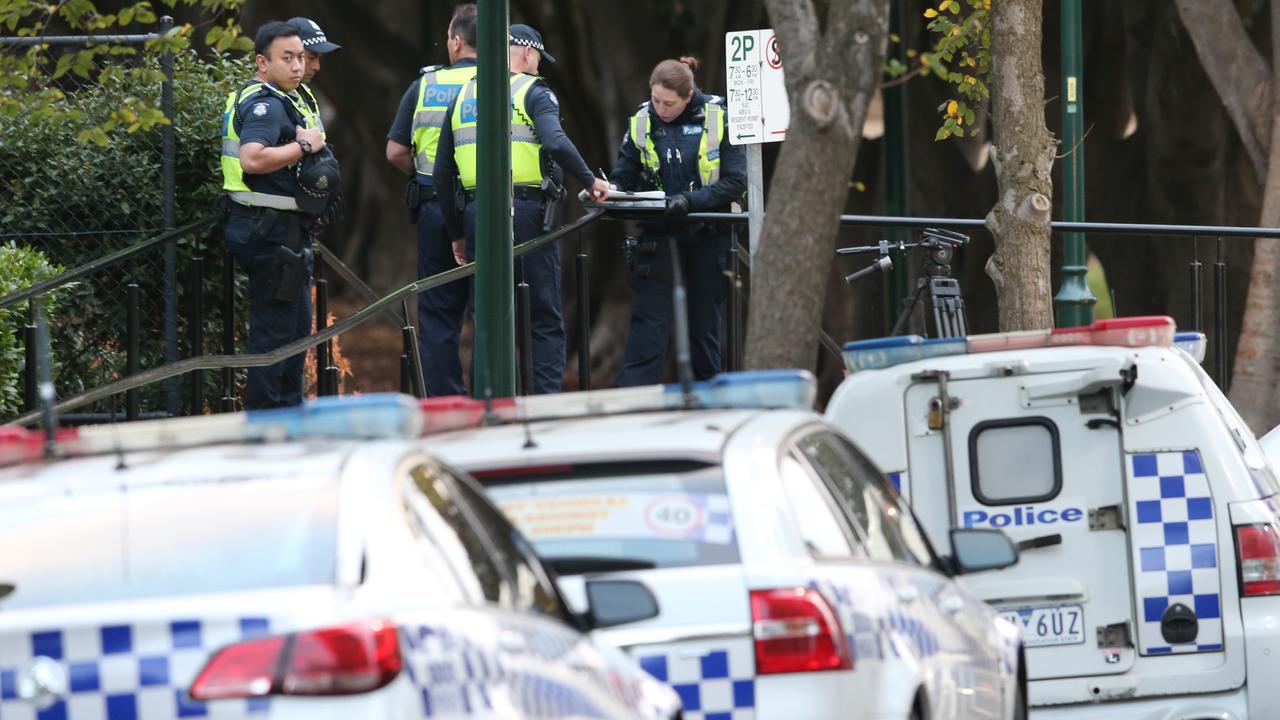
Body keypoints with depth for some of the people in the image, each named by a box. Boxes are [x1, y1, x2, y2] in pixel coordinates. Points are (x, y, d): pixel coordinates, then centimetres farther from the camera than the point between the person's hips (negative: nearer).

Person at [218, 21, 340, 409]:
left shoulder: (281, 100, 17)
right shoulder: (265, 104, -17)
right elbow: (252, 159, -33)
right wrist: (304, 146, -22)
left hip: (283, 230, 11)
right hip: (272, 230, -11)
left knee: (296, 325, 19)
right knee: (274, 330, -6)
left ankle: (289, 409, 28)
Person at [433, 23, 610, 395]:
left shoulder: (463, 97, 15)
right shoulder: (533, 93, -2)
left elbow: (442, 172, 14)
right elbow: (556, 143, -21)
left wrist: (456, 232, 19)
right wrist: (590, 181, -9)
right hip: (526, 212, -5)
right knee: (546, 321, 1)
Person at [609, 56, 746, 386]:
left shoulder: (719, 118, -8)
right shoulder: (642, 121, 0)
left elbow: (735, 182, -11)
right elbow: (622, 177, 6)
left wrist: (689, 200, -24)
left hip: (708, 233, -1)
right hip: (659, 232, 1)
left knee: (706, 325, 6)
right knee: (650, 321, -10)